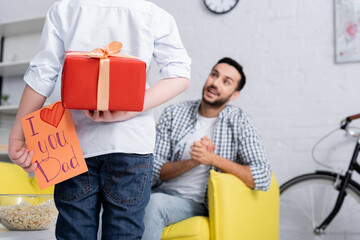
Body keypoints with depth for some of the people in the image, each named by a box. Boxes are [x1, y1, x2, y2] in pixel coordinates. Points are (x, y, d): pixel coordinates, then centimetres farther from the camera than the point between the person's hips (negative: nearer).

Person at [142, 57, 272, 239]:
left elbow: (262, 178, -9)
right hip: (161, 192, 2)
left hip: (196, 203, -2)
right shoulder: (173, 113, 7)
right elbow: (154, 171, 1)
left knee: (155, 203, -33)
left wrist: (212, 159, -16)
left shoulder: (239, 122, 1)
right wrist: (192, 162, -16)